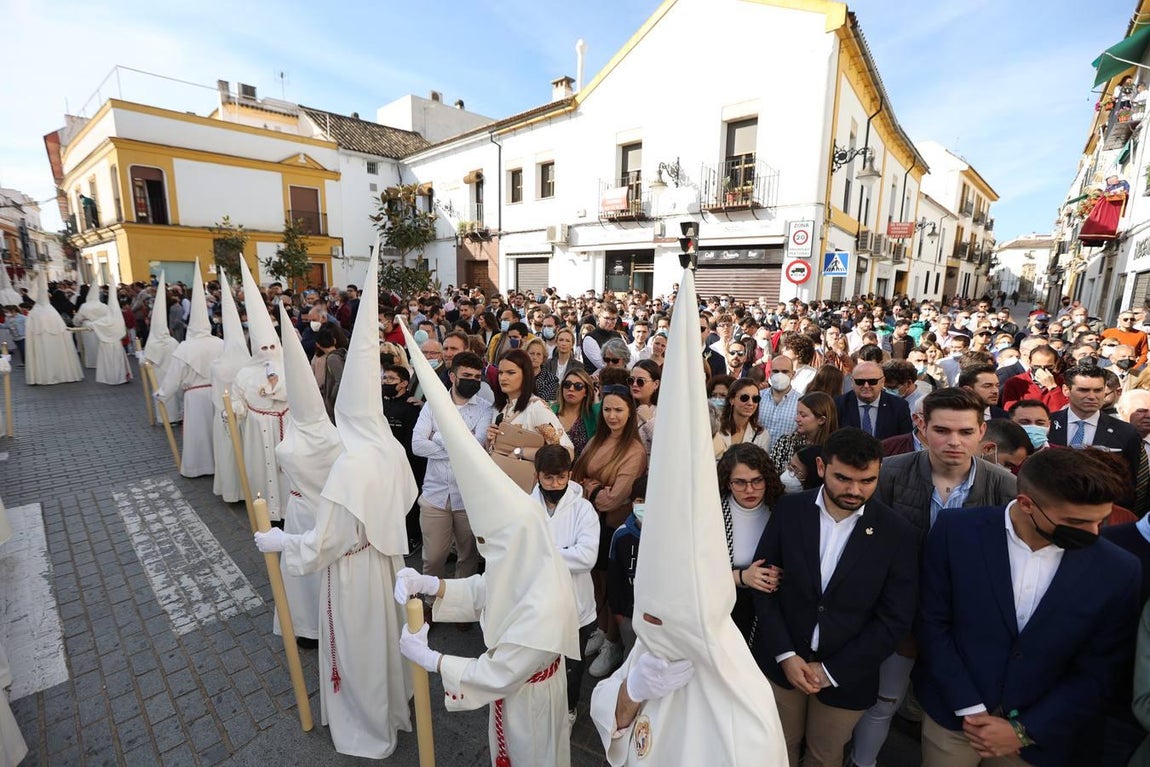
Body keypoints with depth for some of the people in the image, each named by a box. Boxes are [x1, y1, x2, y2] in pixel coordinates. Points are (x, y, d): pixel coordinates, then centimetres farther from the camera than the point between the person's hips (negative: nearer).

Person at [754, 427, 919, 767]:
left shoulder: (897, 533, -14)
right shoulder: (788, 511, -12)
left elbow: (894, 620, -10)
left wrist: (831, 671, -11)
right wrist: (785, 654, -11)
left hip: (847, 674, 0)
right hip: (781, 661, 1)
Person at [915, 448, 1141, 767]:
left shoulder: (1118, 570, -12)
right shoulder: (957, 531, -17)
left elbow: (1096, 673, -5)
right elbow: (932, 623, -11)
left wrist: (1024, 731, -8)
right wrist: (969, 708, -13)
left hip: (1041, 735, 1)